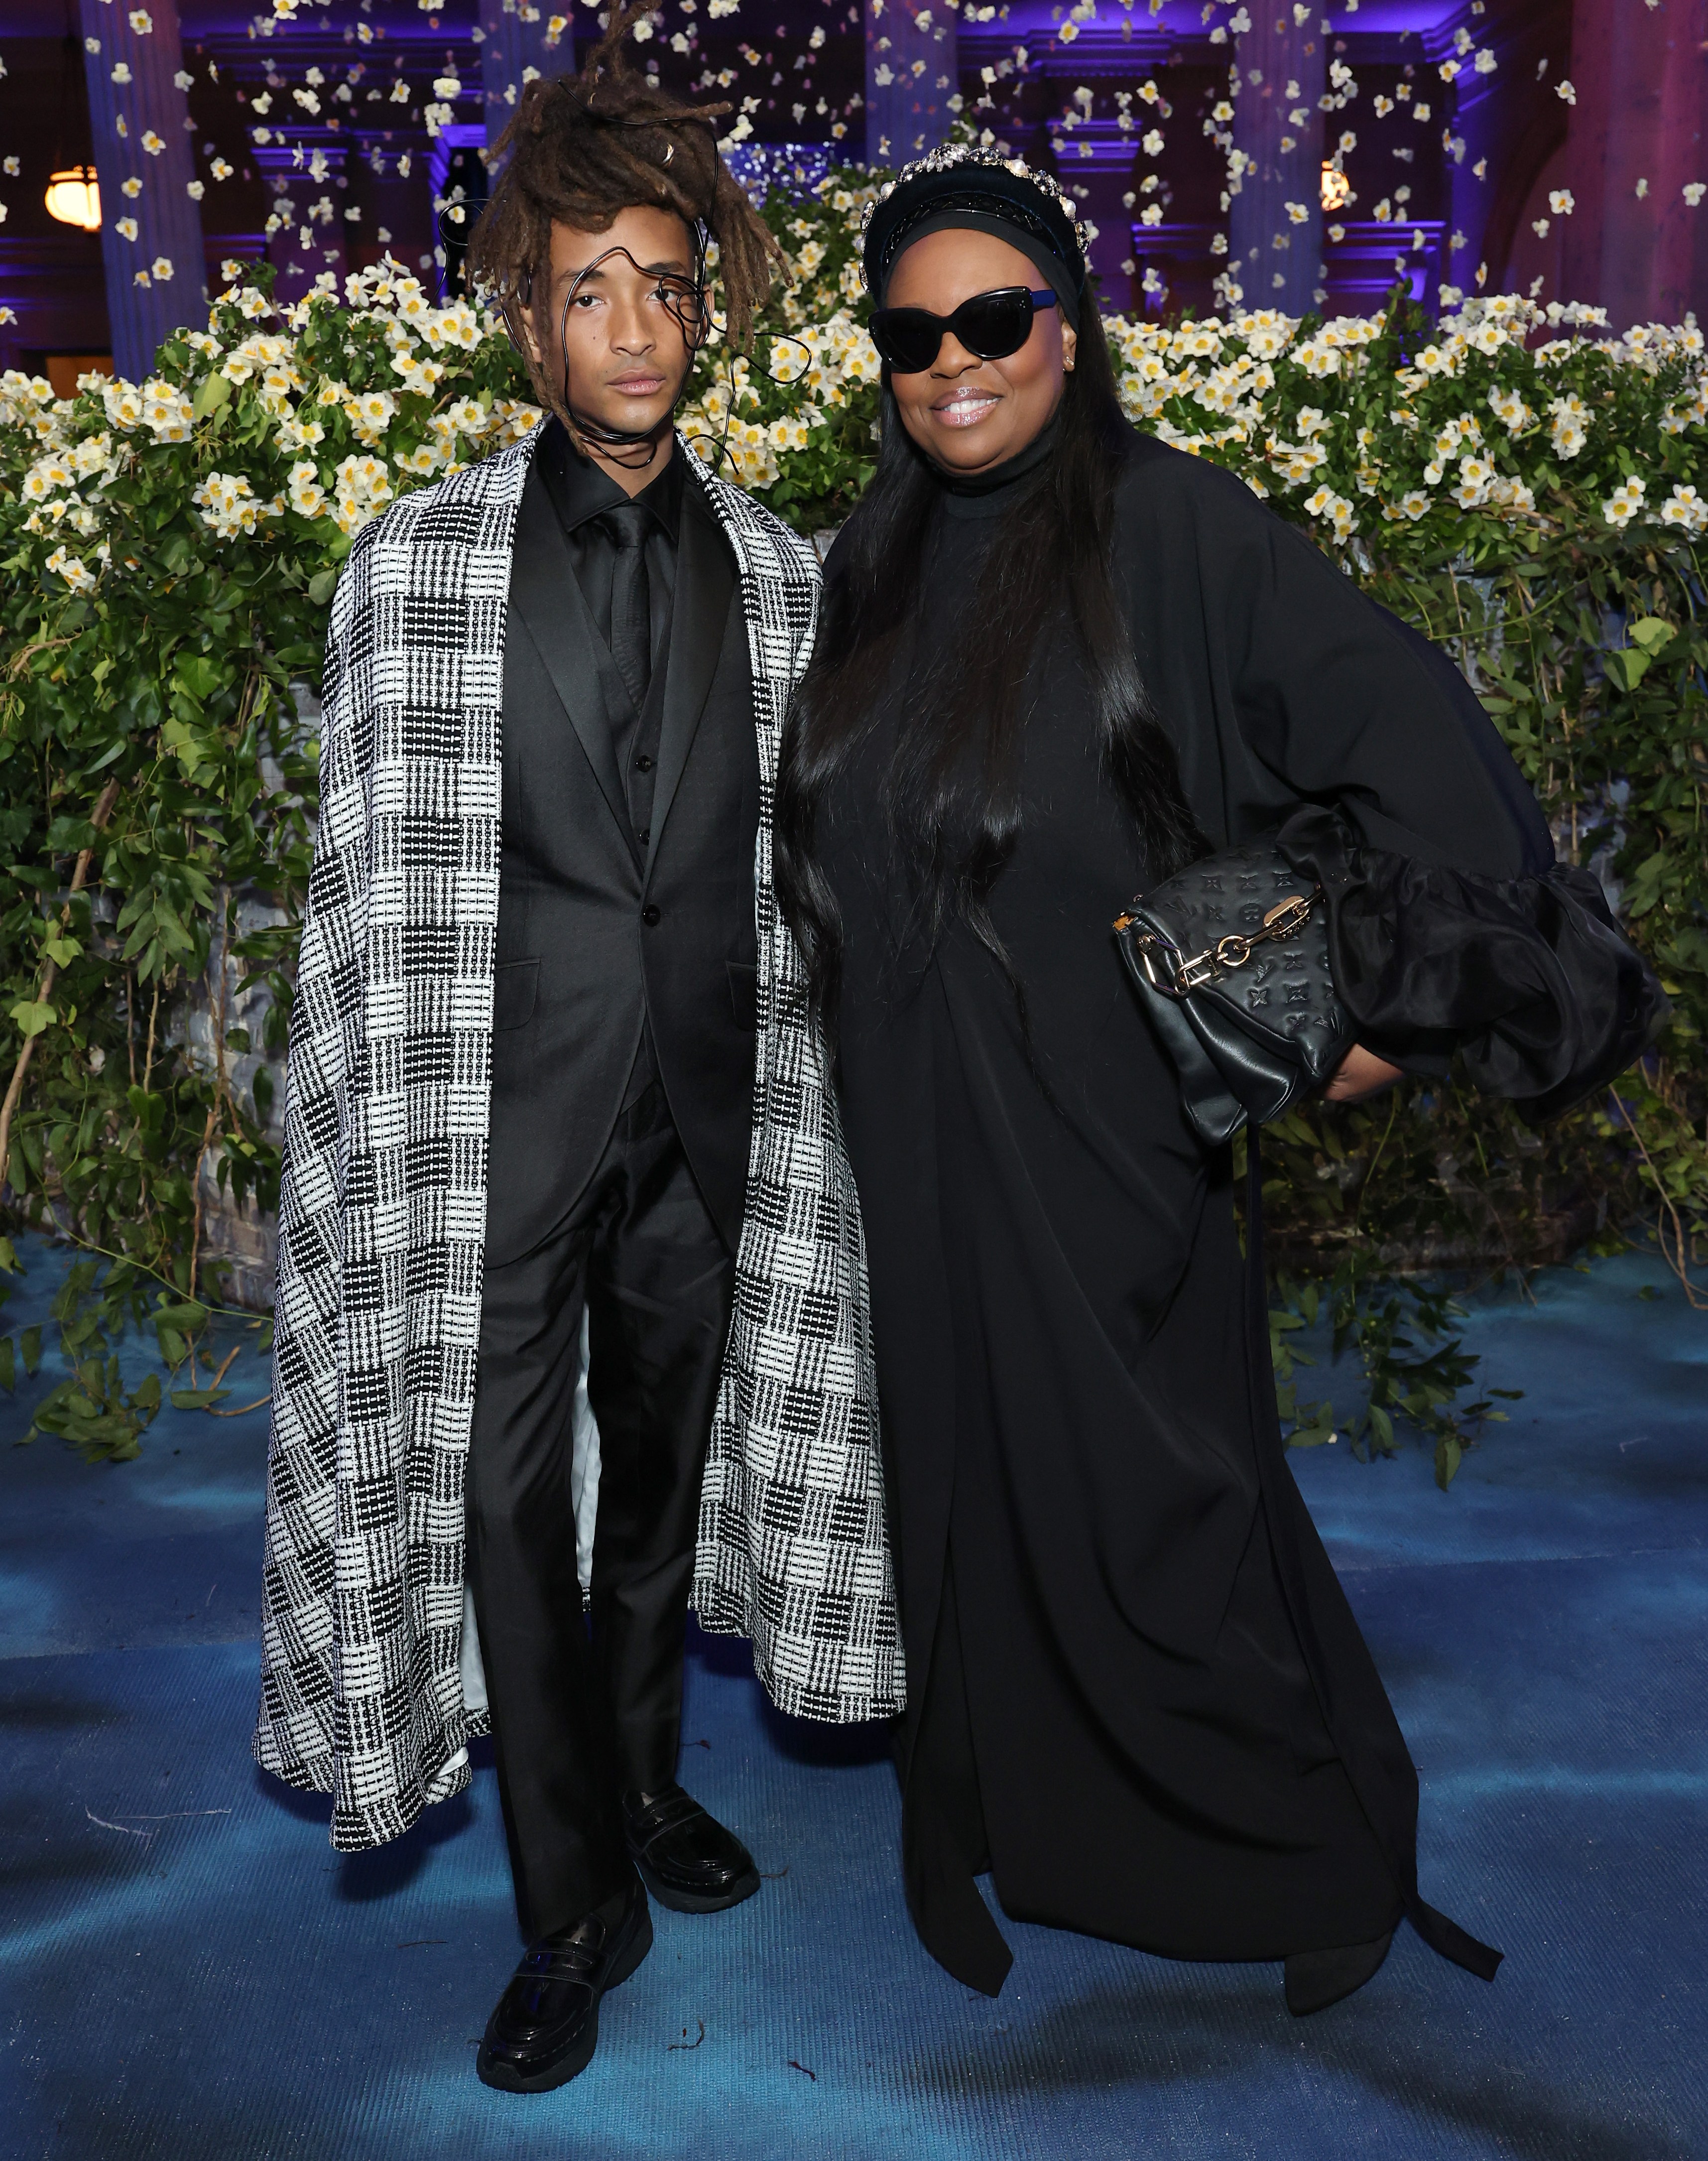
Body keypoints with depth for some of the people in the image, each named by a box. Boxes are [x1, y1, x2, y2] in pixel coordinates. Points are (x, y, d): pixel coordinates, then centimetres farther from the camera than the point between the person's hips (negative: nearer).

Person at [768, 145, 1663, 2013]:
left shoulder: (1168, 527, -12)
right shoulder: (869, 566, 7)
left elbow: (1411, 734, -14)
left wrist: (1402, 999, -12)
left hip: (1095, 1143, -5)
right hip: (915, 1153, 5)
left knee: (1153, 1511, 6)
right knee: (959, 1490, 16)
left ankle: (1333, 1844, 33)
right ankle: (982, 1825, 39)